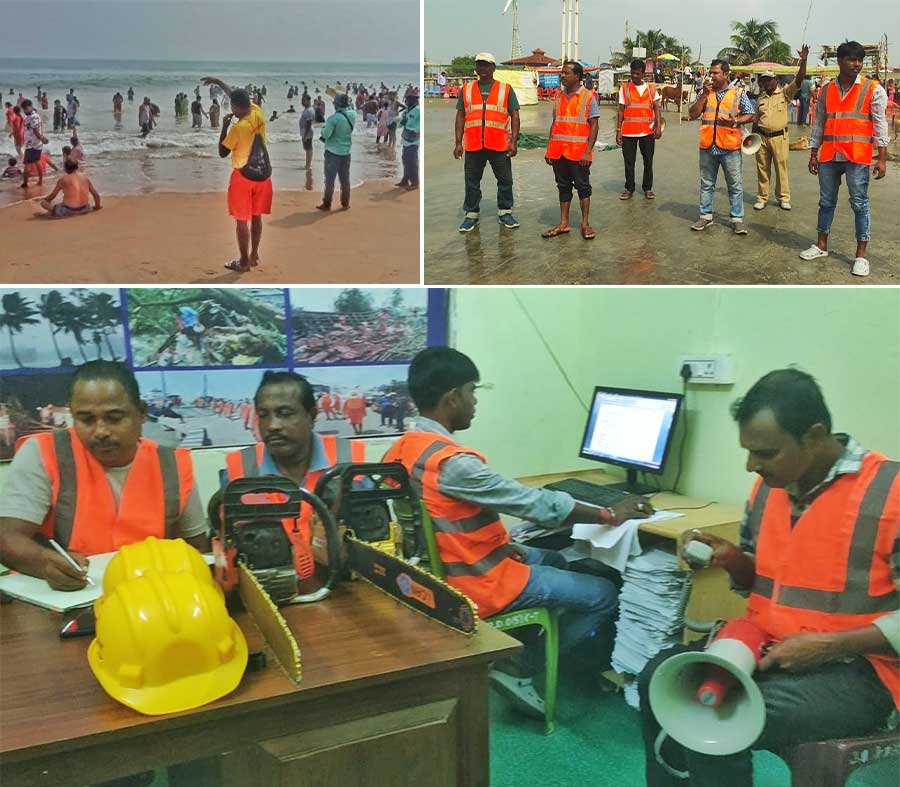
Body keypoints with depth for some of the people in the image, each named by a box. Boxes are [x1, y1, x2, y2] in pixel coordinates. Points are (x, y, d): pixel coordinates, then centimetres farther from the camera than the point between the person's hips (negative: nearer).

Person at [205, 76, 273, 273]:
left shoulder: (238, 128, -23)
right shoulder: (258, 112, -4)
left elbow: (222, 152, -9)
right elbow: (235, 93, 13)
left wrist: (224, 126, -5)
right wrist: (218, 81, 19)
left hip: (243, 176, -6)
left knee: (242, 220, 4)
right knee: (256, 217, 15)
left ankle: (244, 262, 9)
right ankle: (254, 255, 25)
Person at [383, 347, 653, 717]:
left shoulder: (401, 450, 0)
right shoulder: (451, 462, -28)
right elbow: (535, 503, -23)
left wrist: (498, 544, 5)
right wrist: (609, 515, -12)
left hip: (441, 574, 10)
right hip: (479, 585, -10)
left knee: (554, 560, 28)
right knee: (604, 594, 0)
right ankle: (519, 671, 5)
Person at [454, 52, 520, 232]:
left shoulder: (506, 89, 7)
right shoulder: (466, 90, 11)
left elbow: (514, 116, 3)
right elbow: (460, 116, 10)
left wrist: (514, 141, -7)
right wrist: (458, 143, 2)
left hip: (499, 145, -1)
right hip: (473, 145, 1)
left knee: (505, 180, 5)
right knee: (472, 182, 5)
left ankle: (505, 213, 18)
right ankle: (471, 215, 15)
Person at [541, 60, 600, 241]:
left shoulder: (589, 97, -4)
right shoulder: (559, 97, 12)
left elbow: (594, 125, -7)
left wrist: (588, 151, -15)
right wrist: (549, 148, 9)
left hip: (578, 153, -5)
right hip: (558, 152, 5)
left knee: (583, 186, 3)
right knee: (563, 187, 10)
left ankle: (585, 224, 9)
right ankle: (563, 224, 16)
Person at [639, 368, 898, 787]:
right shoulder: (768, 487, 5)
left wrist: (828, 646, -21)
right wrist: (730, 559, -2)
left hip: (853, 668, -7)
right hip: (767, 648, 7)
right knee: (661, 677, -9)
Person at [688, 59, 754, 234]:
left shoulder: (738, 93, 2)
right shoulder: (705, 93, 9)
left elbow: (750, 115, 3)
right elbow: (693, 115, 0)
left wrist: (736, 120, -16)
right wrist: (704, 94, -8)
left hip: (730, 148, -3)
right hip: (707, 147, 3)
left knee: (735, 186, 2)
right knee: (706, 184, 11)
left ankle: (737, 219, 9)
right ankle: (705, 216, 22)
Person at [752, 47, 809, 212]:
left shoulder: (785, 93, 0)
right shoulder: (761, 98, 12)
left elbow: (799, 79, -13)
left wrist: (803, 60, -24)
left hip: (779, 137, -3)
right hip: (762, 137, 4)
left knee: (781, 168, 1)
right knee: (762, 169, 7)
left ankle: (784, 198, 9)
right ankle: (762, 198, 16)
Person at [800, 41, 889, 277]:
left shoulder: (873, 90, -1)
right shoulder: (826, 90, 9)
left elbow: (880, 124, -3)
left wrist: (882, 158, -9)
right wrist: (813, 154, 10)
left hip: (857, 157, -3)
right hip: (829, 156, 4)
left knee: (859, 204, -1)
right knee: (826, 202, 13)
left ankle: (861, 255, 4)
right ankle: (821, 245, 26)